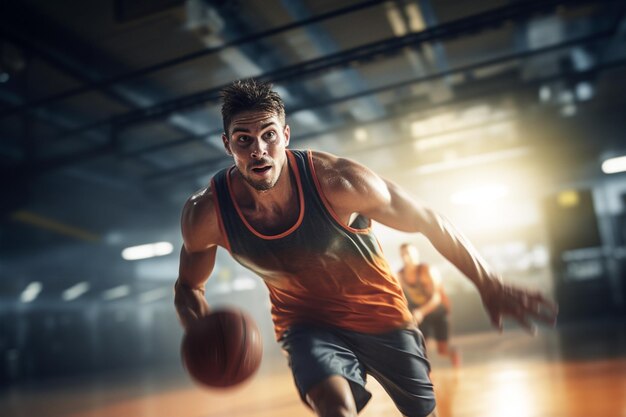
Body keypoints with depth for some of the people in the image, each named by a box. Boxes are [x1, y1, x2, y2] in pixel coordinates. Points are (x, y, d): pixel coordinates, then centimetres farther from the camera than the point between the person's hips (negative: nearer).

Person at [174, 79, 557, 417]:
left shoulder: (336, 181, -29)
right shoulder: (205, 214, -21)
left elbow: (429, 222, -17)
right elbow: (188, 286, -2)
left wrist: (489, 284, -17)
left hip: (379, 311, 0)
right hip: (307, 322, 0)